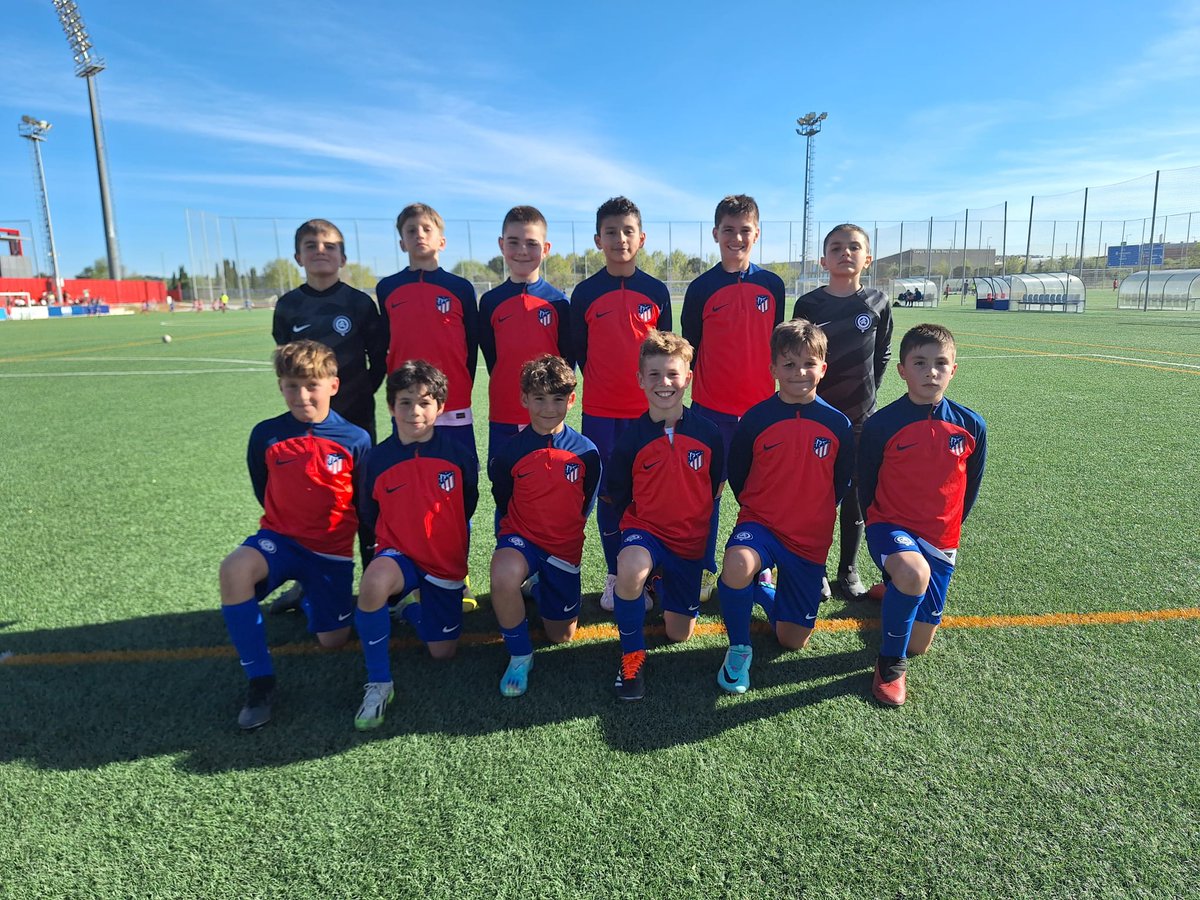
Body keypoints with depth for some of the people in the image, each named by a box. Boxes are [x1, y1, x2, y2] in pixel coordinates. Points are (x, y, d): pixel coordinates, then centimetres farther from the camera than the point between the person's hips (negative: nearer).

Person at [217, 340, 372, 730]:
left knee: (332, 640, 3)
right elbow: (264, 493, 11)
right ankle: (259, 680, -17)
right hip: (280, 537, 1)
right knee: (234, 569, -33)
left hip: (332, 550, 0)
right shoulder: (266, 435, -5)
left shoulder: (355, 440, -10)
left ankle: (307, 598, 40)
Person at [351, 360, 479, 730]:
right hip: (399, 554, -1)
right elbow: (370, 514, 7)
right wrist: (396, 539, 4)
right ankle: (378, 683, -17)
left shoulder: (458, 453, -11)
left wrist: (446, 539, 11)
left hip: (447, 563, 1)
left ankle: (411, 605, 38)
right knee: (373, 583, -38)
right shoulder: (378, 459, -9)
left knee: (442, 652, 4)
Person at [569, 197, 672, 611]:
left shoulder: (656, 291, 2)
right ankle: (614, 576, 21)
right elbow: (578, 352, 8)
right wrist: (601, 384, 5)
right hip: (600, 413, 0)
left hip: (647, 410, 0)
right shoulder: (585, 293, 1)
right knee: (608, 494, 8)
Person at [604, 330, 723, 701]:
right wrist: (637, 525, -5)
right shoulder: (631, 438, -11)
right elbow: (618, 496, 1)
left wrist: (700, 526, 3)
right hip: (645, 530, -2)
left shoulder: (708, 433, -8)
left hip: (690, 539, 2)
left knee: (680, 633, 9)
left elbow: (714, 489, 5)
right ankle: (632, 656, -13)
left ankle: (662, 582, 42)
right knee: (630, 569, -39)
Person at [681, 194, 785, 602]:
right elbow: (690, 349, 5)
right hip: (711, 407, -1)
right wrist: (684, 398, 5)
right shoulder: (702, 288, -1)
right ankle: (705, 569, 19)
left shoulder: (772, 285, 4)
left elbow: (777, 344, 11)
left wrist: (779, 393, 12)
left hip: (761, 406, 1)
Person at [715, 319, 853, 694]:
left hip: (811, 538, 2)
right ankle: (739, 648, -10)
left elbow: (841, 482, 10)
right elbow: (736, 474, 5)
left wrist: (816, 514, 9)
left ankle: (760, 592, 38)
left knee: (793, 641, 5)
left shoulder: (838, 424, -3)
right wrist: (760, 509, 4)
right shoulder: (756, 418, -7)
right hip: (760, 522, -2)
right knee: (737, 566, -38)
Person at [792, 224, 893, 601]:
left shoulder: (877, 303, 0)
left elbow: (882, 355, 9)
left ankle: (848, 570, 26)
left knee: (855, 498, 10)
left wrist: (867, 394, 7)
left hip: (861, 416, 2)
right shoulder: (808, 304, -5)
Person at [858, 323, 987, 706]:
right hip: (891, 527, -3)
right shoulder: (881, 425, -13)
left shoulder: (971, 426, -4)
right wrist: (882, 529, 3)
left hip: (940, 541, 4)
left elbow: (969, 488, 11)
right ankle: (891, 662, -12)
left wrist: (947, 530, 16)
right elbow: (866, 486, 0)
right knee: (914, 572, -39)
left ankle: (894, 590, 41)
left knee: (919, 645, 7)